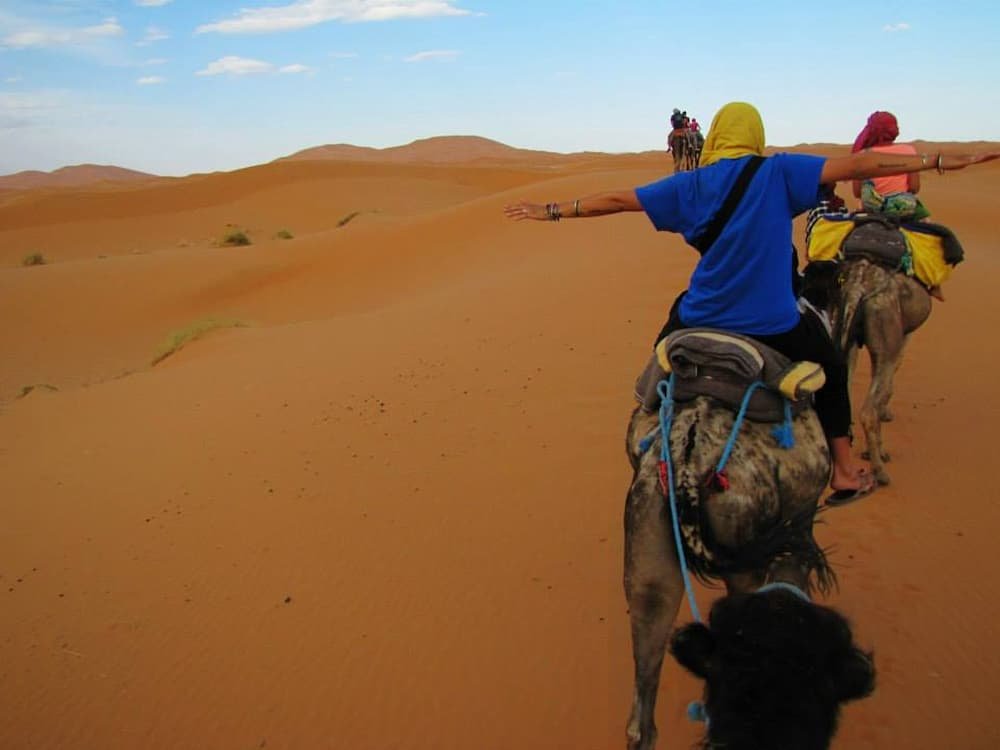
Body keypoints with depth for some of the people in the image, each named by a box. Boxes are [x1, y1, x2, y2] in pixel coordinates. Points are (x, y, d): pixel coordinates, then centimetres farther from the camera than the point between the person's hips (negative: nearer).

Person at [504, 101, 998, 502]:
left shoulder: (690, 184, 3)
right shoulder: (779, 172, -4)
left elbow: (614, 200, 7)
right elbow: (856, 166, -5)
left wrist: (550, 211, 17)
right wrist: (943, 161, 2)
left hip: (701, 321, 2)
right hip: (775, 325, -2)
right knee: (831, 373, 26)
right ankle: (845, 471, 30)